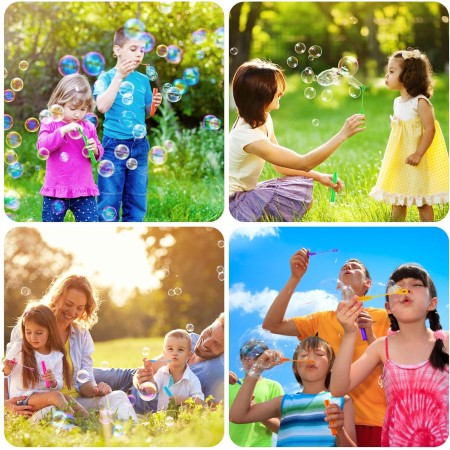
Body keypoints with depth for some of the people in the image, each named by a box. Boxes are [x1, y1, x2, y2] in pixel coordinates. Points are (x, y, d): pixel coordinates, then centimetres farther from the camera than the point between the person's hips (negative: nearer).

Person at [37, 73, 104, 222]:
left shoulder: (88, 127, 6)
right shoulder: (50, 124, -2)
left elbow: (99, 153, 14)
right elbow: (43, 146, -17)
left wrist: (95, 149, -10)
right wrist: (63, 130, -23)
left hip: (84, 190, 2)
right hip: (56, 189, -2)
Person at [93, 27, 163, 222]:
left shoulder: (143, 79, 8)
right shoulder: (107, 77, -4)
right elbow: (102, 106, -20)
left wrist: (154, 104, -6)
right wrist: (120, 77, -22)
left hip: (139, 145, 4)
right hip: (114, 144, -4)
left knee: (136, 200, 10)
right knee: (109, 200, -1)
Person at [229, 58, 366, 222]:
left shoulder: (264, 120, 1)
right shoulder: (249, 136, -27)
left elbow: (281, 164, 10)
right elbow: (303, 164, -25)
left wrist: (318, 176, -3)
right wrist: (343, 134, -26)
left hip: (244, 192, 9)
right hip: (232, 203, -9)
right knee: (299, 192, -17)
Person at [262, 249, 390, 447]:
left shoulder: (383, 317, 2)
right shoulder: (323, 320, 9)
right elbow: (272, 325, 0)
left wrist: (371, 337, -18)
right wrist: (295, 278, -7)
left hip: (375, 421, -2)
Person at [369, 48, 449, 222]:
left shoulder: (420, 102, -16)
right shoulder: (398, 102, 8)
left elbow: (430, 129, -20)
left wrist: (418, 154, -25)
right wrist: (393, 156, 16)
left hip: (416, 161, -8)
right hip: (398, 159, 8)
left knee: (422, 202, 1)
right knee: (397, 200, 12)